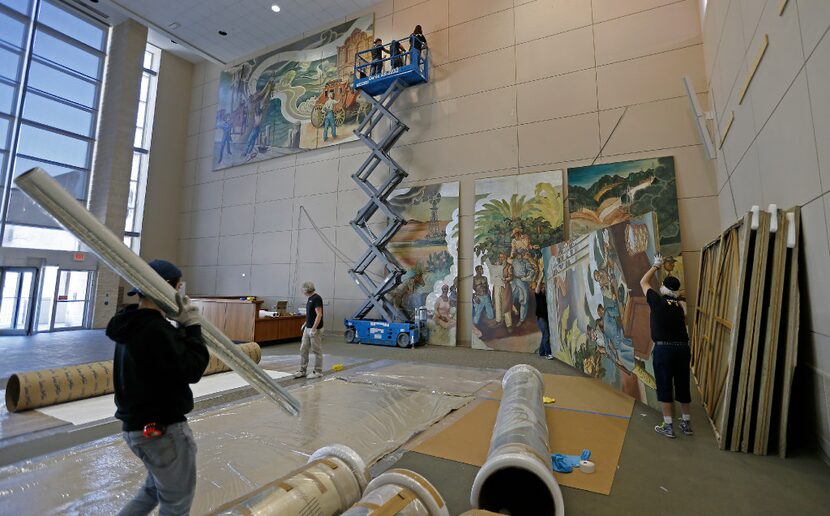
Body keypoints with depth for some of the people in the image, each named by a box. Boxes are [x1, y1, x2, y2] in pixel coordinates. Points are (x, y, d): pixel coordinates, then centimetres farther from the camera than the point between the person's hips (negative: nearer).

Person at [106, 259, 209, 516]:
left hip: (137, 425, 10)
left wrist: (182, 326, 1)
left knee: (155, 489, 31)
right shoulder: (156, 329, -27)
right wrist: (192, 326, -17)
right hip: (161, 429, -10)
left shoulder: (132, 324, 5)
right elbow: (191, 369, -24)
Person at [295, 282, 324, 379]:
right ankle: (302, 371, 19)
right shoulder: (310, 298, 12)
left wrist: (314, 329, -24)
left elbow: (319, 315, -23)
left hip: (315, 329, -10)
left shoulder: (317, 298, -19)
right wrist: (305, 323, 23)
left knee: (317, 351, 2)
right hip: (307, 328, 10)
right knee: (303, 350, 11)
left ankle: (318, 372, 12)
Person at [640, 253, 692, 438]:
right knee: (682, 386, 16)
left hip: (663, 348, -5)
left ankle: (668, 426, 9)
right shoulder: (679, 306, 9)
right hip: (683, 348, 6)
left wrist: (656, 266, 19)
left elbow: (643, 282, 8)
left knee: (664, 387, 3)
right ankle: (686, 423, 27)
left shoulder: (658, 301, -6)